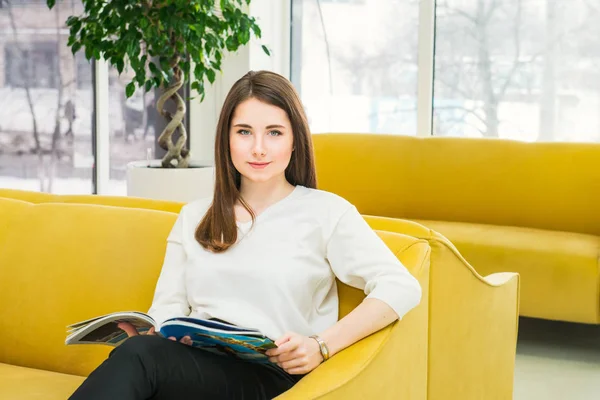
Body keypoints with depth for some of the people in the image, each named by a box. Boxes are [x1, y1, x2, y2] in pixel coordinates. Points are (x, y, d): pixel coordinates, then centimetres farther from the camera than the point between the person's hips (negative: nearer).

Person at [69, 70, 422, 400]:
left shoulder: (325, 211, 7)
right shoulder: (194, 217, 23)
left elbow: (402, 288, -4)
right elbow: (169, 307, 15)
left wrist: (322, 346, -17)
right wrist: (146, 334, -10)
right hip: (191, 367, 4)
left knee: (139, 357, -34)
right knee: (141, 350, -35)